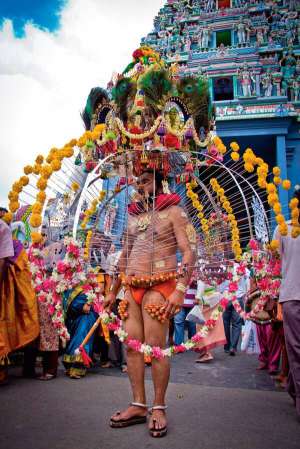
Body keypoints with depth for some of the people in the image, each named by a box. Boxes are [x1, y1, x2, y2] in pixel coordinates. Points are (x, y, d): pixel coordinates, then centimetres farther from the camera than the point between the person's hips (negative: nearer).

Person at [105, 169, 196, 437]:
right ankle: (138, 406, 15)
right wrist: (113, 291, 20)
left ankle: (159, 408, 10)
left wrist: (181, 289, -19)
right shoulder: (133, 216, 18)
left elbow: (189, 251, -9)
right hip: (132, 287, 6)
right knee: (132, 345, 4)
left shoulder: (173, 212, -1)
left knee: (155, 347, -5)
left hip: (159, 286, -6)